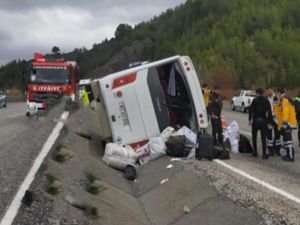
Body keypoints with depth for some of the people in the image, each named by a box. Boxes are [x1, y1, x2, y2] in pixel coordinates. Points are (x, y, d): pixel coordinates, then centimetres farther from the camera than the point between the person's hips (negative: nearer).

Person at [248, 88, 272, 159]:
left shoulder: (255, 100, -4)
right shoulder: (266, 100, 1)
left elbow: (251, 110, -8)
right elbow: (269, 111, -2)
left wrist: (250, 119, -3)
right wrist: (269, 120, 3)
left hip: (255, 120, -1)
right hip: (263, 121, 1)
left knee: (254, 137, 14)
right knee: (263, 138, 2)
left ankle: (255, 152, 15)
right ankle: (264, 154, -2)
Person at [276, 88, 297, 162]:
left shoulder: (284, 100, -15)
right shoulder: (286, 99, 18)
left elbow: (285, 111, -23)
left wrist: (284, 122, -25)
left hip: (287, 123, -11)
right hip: (288, 123, 11)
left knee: (288, 139, -9)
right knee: (286, 139, 17)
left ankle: (291, 157, -8)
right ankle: (289, 154, 25)